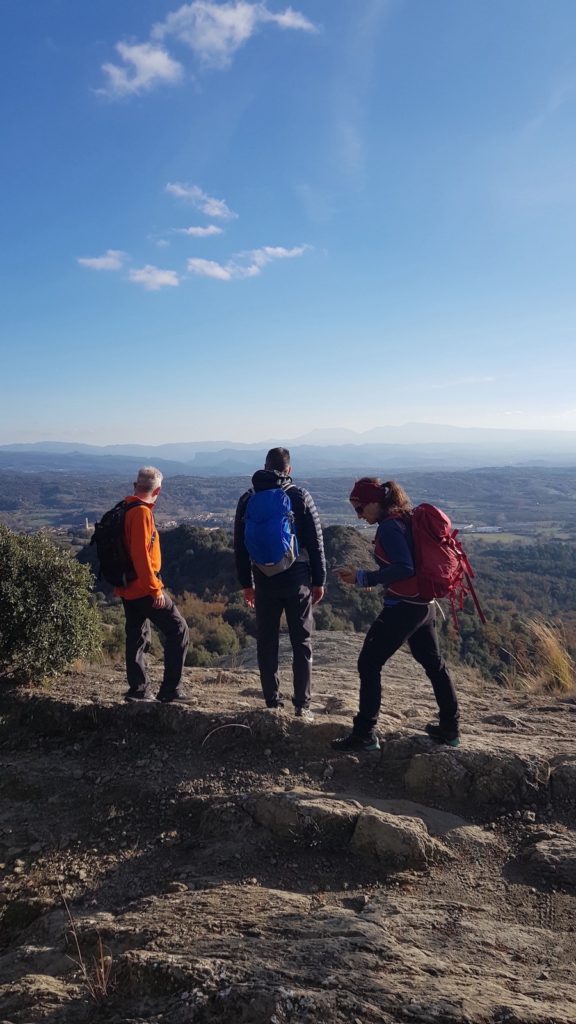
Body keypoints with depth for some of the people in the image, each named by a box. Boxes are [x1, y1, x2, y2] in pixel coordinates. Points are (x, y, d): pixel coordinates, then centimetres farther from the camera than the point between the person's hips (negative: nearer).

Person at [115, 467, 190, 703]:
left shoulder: (124, 510, 12)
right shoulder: (142, 512, -16)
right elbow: (140, 554, -23)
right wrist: (155, 589, -20)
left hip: (127, 588, 9)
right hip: (143, 588, -9)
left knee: (137, 637, 15)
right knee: (178, 630, -2)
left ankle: (139, 690, 20)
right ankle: (170, 691, -2)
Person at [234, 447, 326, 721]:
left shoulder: (248, 499, 5)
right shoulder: (300, 497, -2)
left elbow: (240, 546, 7)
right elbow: (315, 542, -3)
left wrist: (246, 583, 14)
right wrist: (319, 581, 4)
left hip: (264, 582, 2)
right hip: (297, 579, -2)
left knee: (267, 644, 10)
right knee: (301, 643, 6)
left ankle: (273, 703, 13)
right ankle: (302, 706, 7)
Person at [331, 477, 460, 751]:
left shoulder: (389, 526, -16)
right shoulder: (406, 519, 13)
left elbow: (404, 568, -25)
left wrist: (362, 578, -24)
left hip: (402, 607, -10)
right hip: (425, 605, 10)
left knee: (369, 664, -1)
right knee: (434, 664, 20)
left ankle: (364, 734, 4)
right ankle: (449, 728, 32)